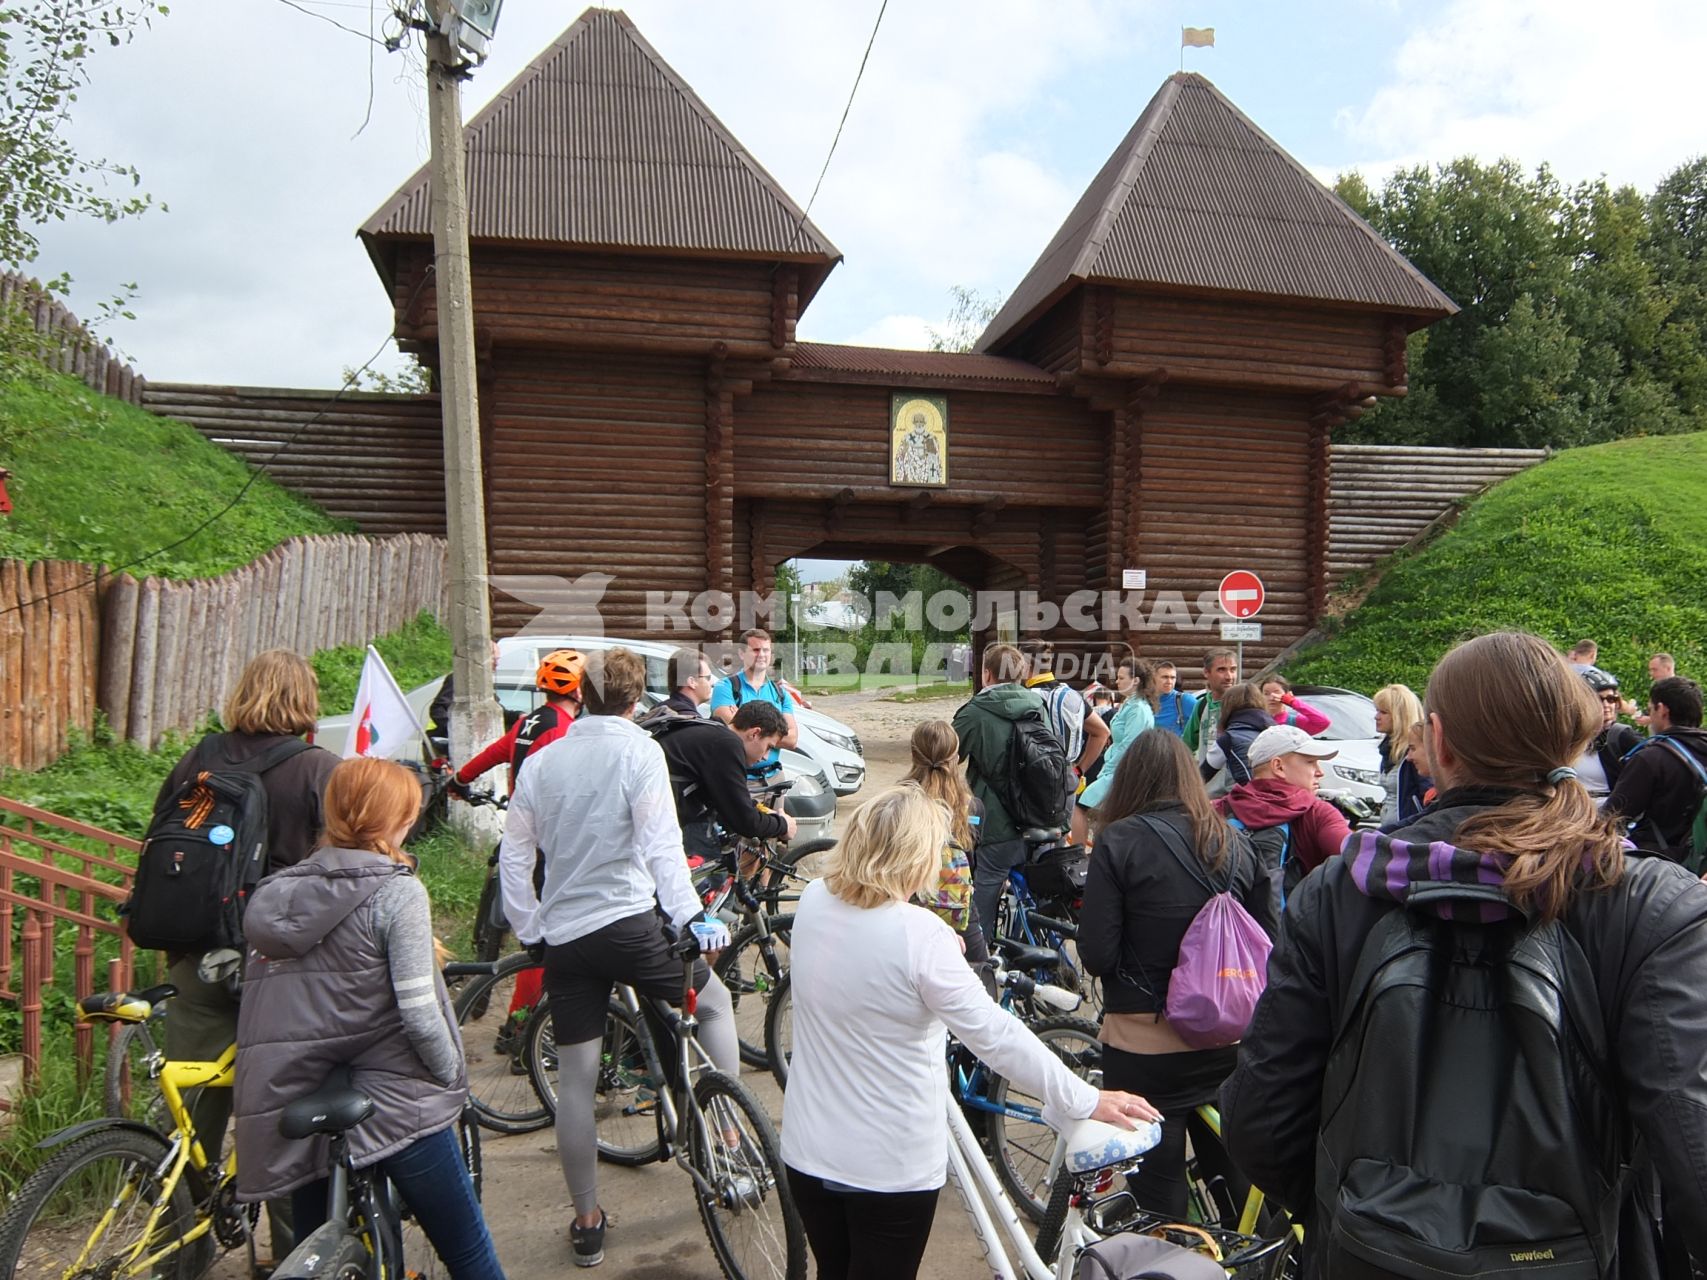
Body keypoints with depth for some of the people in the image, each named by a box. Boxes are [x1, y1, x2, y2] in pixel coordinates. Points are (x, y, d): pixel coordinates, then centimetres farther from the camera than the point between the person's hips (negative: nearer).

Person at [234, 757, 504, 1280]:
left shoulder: (276, 891, 4)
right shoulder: (396, 891, -14)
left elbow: (262, 1000, 8)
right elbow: (419, 1013, -18)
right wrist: (453, 1079, -3)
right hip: (394, 1105, -6)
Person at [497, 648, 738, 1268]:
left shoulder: (540, 761, 8)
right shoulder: (639, 751, -8)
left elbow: (514, 855, 9)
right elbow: (660, 843, -18)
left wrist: (530, 931, 16)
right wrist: (690, 915, -18)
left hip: (562, 936, 5)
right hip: (627, 923, -4)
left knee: (575, 1078, 10)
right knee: (714, 999, 20)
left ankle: (587, 1222, 21)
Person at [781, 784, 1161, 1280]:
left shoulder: (812, 901, -6)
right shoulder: (920, 935, -25)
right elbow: (995, 1035, -24)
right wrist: (1086, 1101, -16)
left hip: (807, 1151, 5)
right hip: (890, 1166, -5)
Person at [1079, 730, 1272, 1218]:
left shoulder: (1120, 841, -12)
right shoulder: (1234, 841, 1)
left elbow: (1097, 953, -15)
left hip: (1146, 1044, -4)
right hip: (1228, 1041, 5)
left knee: (1158, 1188, 11)